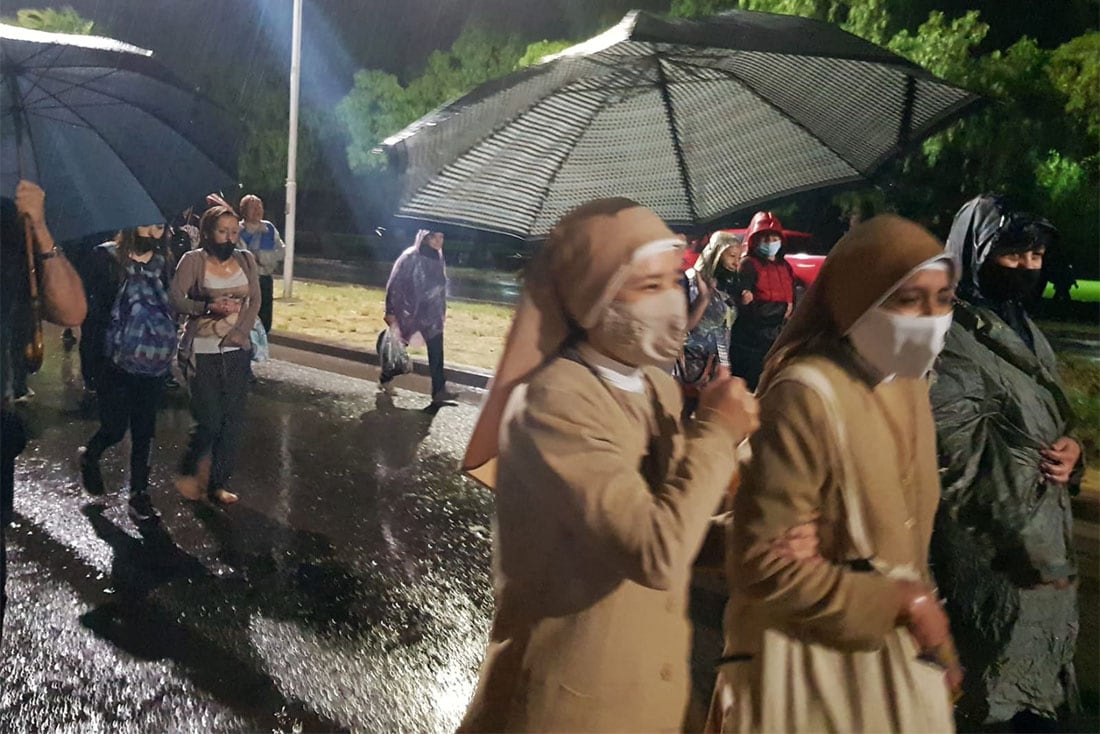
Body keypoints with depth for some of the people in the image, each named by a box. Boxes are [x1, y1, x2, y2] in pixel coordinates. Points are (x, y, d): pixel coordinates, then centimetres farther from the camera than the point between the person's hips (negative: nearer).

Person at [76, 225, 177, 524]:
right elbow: (90, 306, -8)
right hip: (116, 361, -4)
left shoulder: (162, 263, 5)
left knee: (144, 430, 9)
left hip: (152, 362, 4)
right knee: (115, 428, 1)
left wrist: (169, 348, 3)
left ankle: (139, 493, 21)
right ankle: (89, 456, 35)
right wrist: (93, 356, -13)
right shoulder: (107, 257, -8)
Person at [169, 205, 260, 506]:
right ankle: (188, 472, 22)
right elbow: (175, 299, -13)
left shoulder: (246, 259, 6)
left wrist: (241, 331, -9)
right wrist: (208, 306, -27)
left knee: (233, 419, 5)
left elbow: (255, 300, 4)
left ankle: (218, 483, 17)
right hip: (202, 351, -4)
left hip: (237, 351, 4)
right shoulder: (193, 260, -6)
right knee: (209, 421, -6)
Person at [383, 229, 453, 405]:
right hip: (407, 312, -4)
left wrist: (442, 310, 15)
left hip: (430, 313, 4)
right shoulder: (410, 258, -15)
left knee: (436, 351, -6)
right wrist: (391, 311, -13)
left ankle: (439, 390, -6)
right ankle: (386, 379, 32)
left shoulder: (439, 259, 2)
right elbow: (394, 284, -12)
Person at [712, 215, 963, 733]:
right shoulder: (805, 396, -24)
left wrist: (934, 641, 11)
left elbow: (909, 536, 11)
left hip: (896, 651, 7)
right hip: (816, 658, -7)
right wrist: (902, 603, -17)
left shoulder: (909, 383, 2)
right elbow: (762, 565, -24)